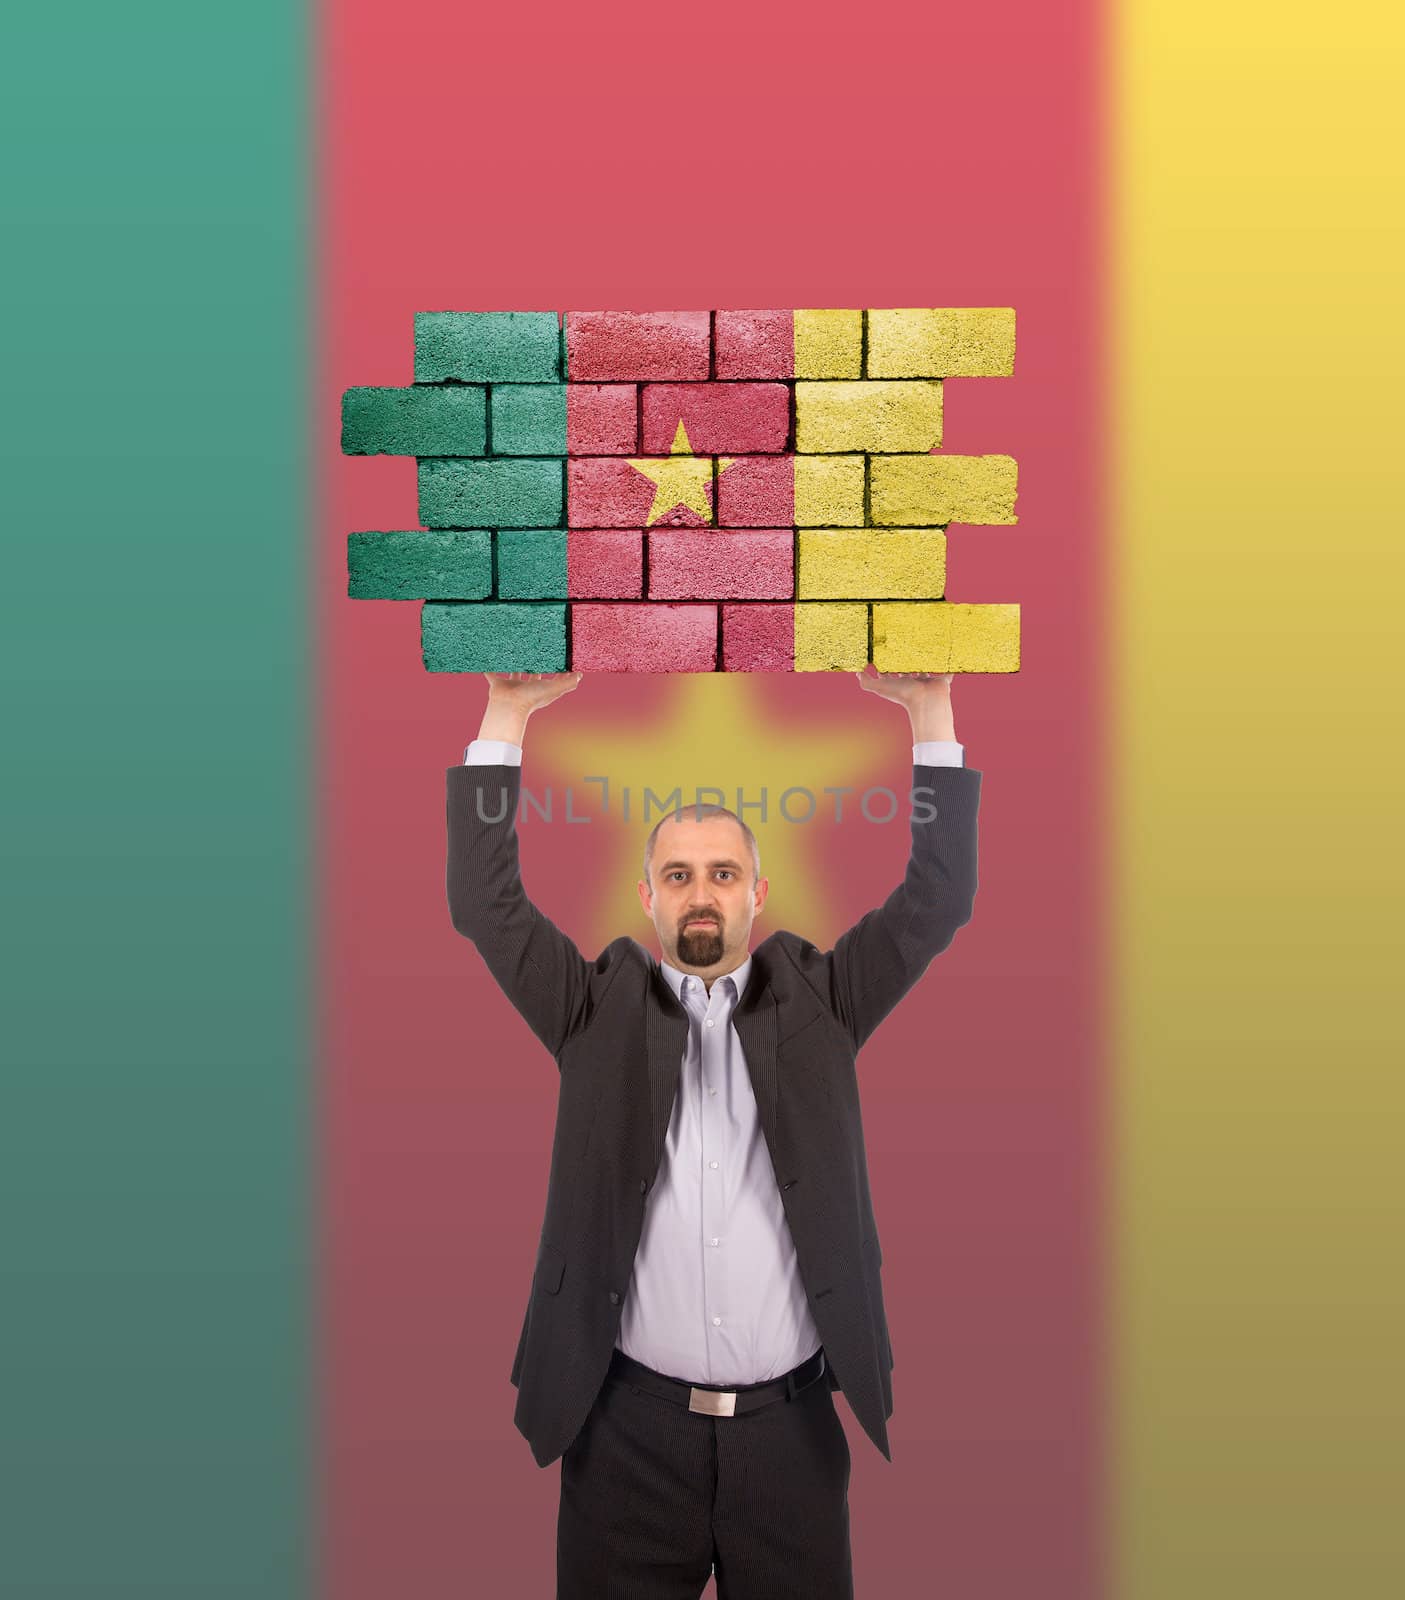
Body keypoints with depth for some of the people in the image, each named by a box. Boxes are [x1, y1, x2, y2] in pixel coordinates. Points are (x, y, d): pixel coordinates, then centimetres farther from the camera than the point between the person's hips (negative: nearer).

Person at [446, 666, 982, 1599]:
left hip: (790, 1425, 1)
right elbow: (486, 903, -6)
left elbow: (938, 903, -4)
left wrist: (929, 711, -9)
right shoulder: (601, 1011, 1)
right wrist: (508, 715, -10)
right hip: (629, 1425, 0)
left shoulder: (815, 1002, 3)